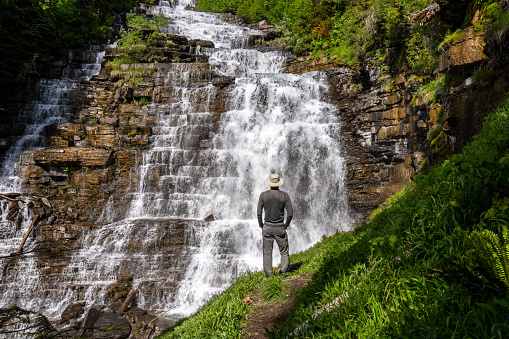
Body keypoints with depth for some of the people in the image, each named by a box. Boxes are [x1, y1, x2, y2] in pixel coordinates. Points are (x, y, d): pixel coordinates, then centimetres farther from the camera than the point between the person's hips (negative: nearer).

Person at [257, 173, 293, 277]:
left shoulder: (263, 195, -3)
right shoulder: (285, 195, -4)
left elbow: (259, 212, -2)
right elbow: (290, 213, -4)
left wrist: (261, 225, 12)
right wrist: (286, 225, 11)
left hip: (267, 227, 1)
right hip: (280, 228, -1)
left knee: (267, 252, 8)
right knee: (284, 252, 10)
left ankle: (268, 274, 8)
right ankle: (283, 272, 2)